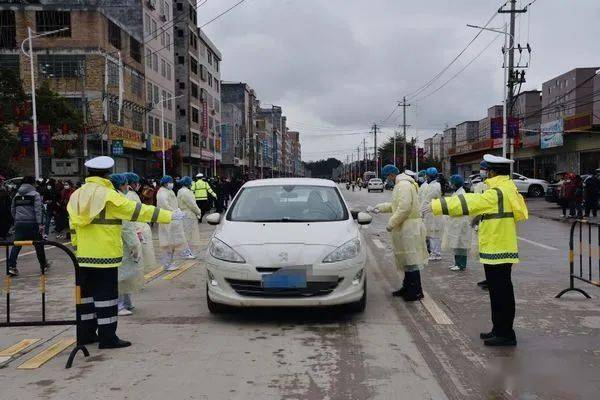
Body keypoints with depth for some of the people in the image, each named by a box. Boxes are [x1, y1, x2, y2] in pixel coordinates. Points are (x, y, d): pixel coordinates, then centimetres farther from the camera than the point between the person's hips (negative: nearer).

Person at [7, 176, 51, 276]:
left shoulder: (16, 195, 13)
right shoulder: (35, 194, -4)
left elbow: (12, 210, 18)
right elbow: (38, 210, -12)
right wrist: (40, 224, -15)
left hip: (19, 223, 4)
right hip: (32, 223, -4)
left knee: (16, 245, 3)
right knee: (38, 244, 9)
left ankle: (11, 266, -7)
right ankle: (43, 265, 21)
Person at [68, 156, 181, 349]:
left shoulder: (76, 195, 9)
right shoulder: (108, 195, -12)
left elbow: (73, 227, 14)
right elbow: (137, 211, -14)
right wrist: (169, 216, -11)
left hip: (83, 255, 7)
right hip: (104, 255, -7)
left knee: (86, 293, 15)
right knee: (106, 294, -1)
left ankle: (86, 333, 24)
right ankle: (107, 336, 2)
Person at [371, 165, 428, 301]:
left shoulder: (404, 185, -18)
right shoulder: (401, 184, 16)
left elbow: (404, 208, -26)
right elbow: (396, 205, 25)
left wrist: (391, 223, -20)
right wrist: (381, 207, 19)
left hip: (409, 228, -11)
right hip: (405, 228, 11)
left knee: (411, 260, -4)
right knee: (407, 259, 17)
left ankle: (416, 292, 3)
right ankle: (407, 287, 27)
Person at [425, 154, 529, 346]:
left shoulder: (497, 193, -18)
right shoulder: (507, 189, 13)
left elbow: (468, 203, -22)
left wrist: (437, 206, -20)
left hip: (497, 252, -10)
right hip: (501, 250, 10)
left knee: (501, 293, -2)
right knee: (498, 292, 17)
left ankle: (505, 334, 6)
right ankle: (499, 329, 27)